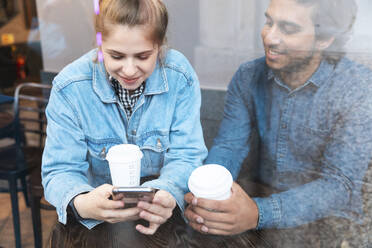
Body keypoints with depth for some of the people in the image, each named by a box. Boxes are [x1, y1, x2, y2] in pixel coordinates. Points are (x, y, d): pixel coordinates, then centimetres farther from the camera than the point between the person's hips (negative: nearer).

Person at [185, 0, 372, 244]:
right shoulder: (248, 76, -5)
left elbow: (339, 184, -22)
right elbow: (229, 146, -7)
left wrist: (258, 214, -38)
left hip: (328, 218, -1)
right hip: (260, 198, 2)